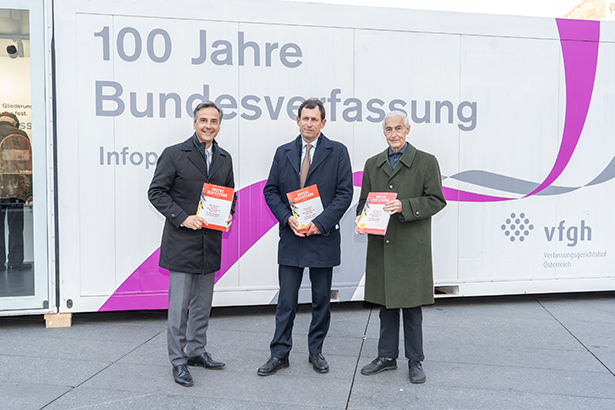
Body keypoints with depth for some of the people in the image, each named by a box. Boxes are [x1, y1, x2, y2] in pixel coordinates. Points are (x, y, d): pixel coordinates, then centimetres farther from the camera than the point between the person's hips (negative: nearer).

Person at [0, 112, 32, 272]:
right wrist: (29, 191, 1)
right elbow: (26, 167, -1)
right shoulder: (20, 136, 4)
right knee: (16, 228, 3)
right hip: (14, 190, -3)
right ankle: (15, 261, 3)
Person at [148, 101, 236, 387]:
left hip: (210, 243, 5)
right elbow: (156, 192, -6)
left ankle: (196, 351, 30)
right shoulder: (174, 154, -4)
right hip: (182, 243, -5)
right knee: (179, 304, 0)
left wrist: (228, 214, -1)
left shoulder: (225, 159, 11)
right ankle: (178, 361, 14)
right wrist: (182, 217, -17)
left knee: (203, 303, 15)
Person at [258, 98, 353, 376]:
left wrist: (320, 223, -15)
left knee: (321, 300, 10)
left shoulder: (338, 152, 1)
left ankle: (316, 352, 26)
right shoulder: (283, 153, 8)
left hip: (323, 237, -1)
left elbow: (344, 193, -5)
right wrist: (287, 218, -9)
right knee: (286, 301, 5)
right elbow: (270, 191, 8)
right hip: (290, 236, 1)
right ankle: (279, 354, 18)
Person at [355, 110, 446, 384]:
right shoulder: (372, 164, 13)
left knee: (411, 305, 5)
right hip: (381, 245, 4)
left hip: (411, 247, -4)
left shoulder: (426, 162, 0)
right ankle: (387, 357, 26)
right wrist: (360, 218, -4)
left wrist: (404, 206, -18)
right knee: (386, 303, 13)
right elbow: (364, 199, 17)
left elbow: (436, 200, -5)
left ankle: (415, 361, 20)